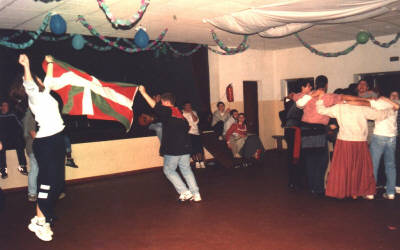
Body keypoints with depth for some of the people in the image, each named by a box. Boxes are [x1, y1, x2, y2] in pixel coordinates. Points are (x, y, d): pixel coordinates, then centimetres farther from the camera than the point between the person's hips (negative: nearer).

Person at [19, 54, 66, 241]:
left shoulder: (44, 93, 16)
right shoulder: (34, 96, -6)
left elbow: (49, 79, 34)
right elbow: (29, 84, -27)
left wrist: (50, 62, 42)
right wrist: (26, 66, -40)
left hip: (57, 140, 9)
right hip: (45, 142, -9)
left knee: (58, 182, 9)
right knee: (49, 180, -10)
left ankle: (45, 216, 18)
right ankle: (39, 222, -2)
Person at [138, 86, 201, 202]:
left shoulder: (167, 111, -8)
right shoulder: (180, 113, 15)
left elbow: (154, 104, -12)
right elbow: (187, 128, 22)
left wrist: (143, 92, -6)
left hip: (172, 149, -7)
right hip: (185, 147, 7)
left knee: (169, 170, 9)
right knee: (186, 169, 15)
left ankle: (185, 192, 5)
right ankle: (196, 194, 12)